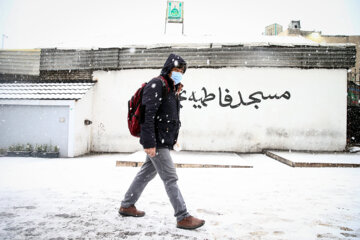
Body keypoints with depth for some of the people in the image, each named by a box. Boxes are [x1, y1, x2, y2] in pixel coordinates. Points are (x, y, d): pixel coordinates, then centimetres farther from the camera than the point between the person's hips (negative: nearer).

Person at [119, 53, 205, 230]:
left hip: (164, 141, 10)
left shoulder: (172, 88, 17)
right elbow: (147, 115, -21)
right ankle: (183, 217, 3)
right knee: (170, 178, -5)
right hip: (156, 142, -10)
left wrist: (173, 139, 21)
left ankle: (127, 206, 32)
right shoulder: (156, 85, -13)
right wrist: (149, 143, -25)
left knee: (147, 173, 17)